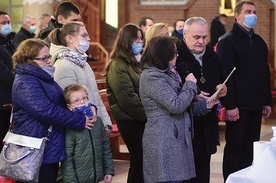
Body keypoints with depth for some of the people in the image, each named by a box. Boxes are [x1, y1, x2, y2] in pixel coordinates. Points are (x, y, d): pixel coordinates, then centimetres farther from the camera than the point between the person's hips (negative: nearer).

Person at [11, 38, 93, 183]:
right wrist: (80, 121, -23)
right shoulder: (26, 82, -17)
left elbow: (63, 103, 21)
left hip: (50, 149, 10)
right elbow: (45, 110, -28)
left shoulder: (44, 77, 16)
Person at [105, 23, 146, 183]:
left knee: (141, 160, 8)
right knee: (139, 160, -5)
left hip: (141, 119, 8)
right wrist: (147, 115, -12)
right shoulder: (118, 65, -11)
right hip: (130, 121, -8)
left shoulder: (136, 62, 15)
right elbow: (127, 98, -18)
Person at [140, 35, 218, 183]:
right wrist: (190, 85, -3)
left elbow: (179, 107, 23)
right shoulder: (152, 77, -12)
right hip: (164, 142, -10)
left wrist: (204, 105, 10)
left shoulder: (166, 74, 19)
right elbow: (176, 105, -19)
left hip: (177, 140, 10)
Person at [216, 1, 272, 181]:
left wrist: (267, 101, 14)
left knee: (249, 148, 10)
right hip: (238, 105, -7)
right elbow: (225, 75, -14)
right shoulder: (228, 41, -7)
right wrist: (230, 105, -19)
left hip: (256, 105, 7)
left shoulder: (259, 41, 16)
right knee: (234, 147, 0)